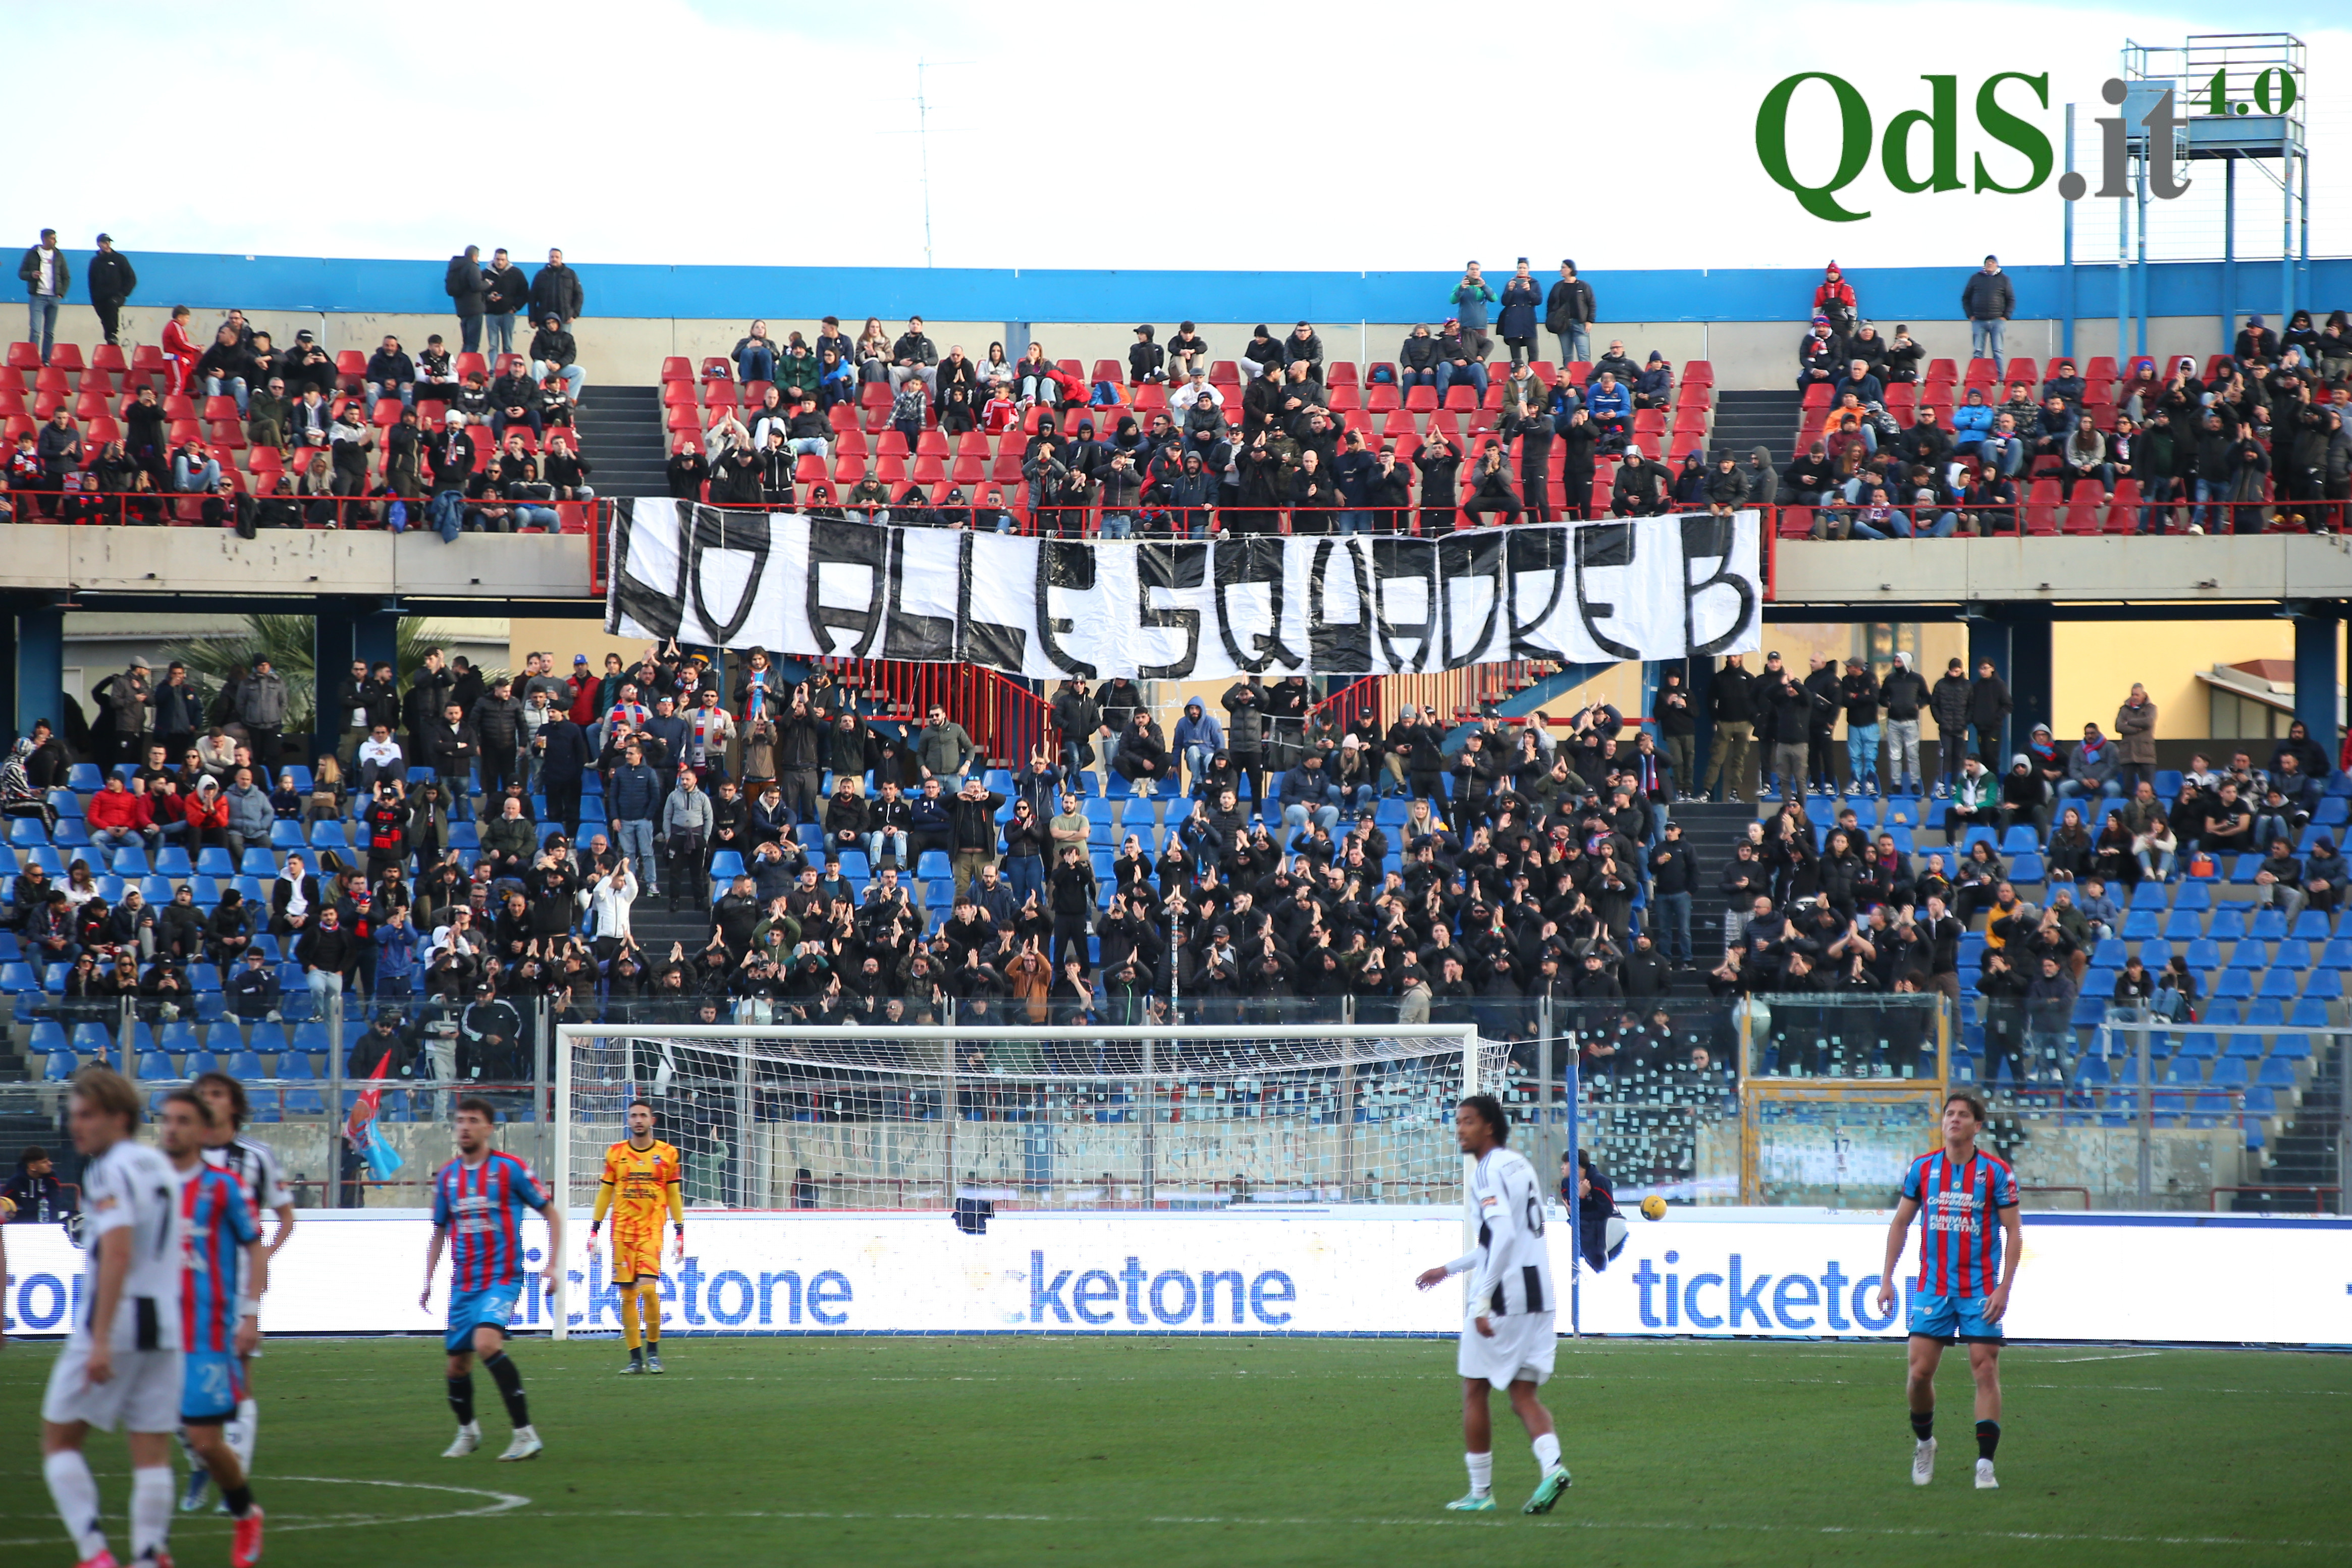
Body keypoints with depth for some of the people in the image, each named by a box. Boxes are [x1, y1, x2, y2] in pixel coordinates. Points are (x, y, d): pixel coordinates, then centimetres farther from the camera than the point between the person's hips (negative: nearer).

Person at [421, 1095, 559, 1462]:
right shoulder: (447, 1176, 10)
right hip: (463, 1284, 6)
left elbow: (551, 1213, 3)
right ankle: (467, 1431, 36)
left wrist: (553, 1263, -5)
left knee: (486, 1342, -28)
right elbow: (439, 1232, 22)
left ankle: (526, 1434, -27)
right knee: (457, 1363, 8)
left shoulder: (509, 1169, -4)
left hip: (501, 1278, -6)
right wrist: (427, 1281, 15)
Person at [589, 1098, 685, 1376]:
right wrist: (594, 1229, 8)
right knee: (627, 1295, 0)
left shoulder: (667, 1154, 5)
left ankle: (653, 1349, -1)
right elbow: (605, 1193, 13)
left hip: (652, 1231, -2)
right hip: (622, 1232, 2)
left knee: (649, 1288, -17)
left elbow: (673, 1196, 10)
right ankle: (635, 1357, 7)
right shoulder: (615, 1153, 8)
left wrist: (680, 1233, 6)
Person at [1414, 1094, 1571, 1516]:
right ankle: (1552, 1464, -16)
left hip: (1502, 1293, -8)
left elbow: (1504, 1237, -23)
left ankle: (1480, 1492, 10)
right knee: (1523, 1394, 8)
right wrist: (1449, 1269, 35)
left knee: (1474, 1390, 6)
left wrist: (1482, 1300, -25)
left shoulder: (1489, 1171, -12)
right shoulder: (1519, 1165, 17)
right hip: (1538, 1293, 8)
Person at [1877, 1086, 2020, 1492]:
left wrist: (2004, 1288, -11)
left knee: (1986, 1371, -8)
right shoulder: (1923, 1169, 4)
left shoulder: (1996, 1172, -4)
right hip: (1933, 1288, 2)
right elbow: (1900, 1223, 13)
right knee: (1920, 1371, -3)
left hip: (1981, 1290, -2)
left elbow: (2013, 1233, -2)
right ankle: (1924, 1442, 22)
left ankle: (1985, 1463, -5)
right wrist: (1887, 1279, 8)